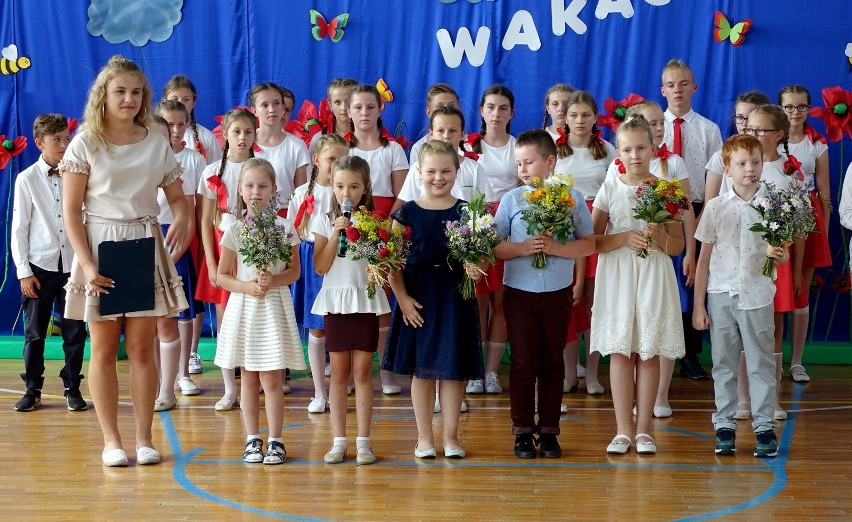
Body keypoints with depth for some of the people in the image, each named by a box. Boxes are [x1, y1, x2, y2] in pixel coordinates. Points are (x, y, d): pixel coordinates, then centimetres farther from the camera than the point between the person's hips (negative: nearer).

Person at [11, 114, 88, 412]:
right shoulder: (27, 180, -1)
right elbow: (19, 228, 1)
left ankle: (72, 389, 17)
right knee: (34, 333, 6)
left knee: (74, 332, 5)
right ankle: (32, 390, 17)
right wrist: (24, 272, -3)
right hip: (40, 266, -1)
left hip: (73, 265, 1)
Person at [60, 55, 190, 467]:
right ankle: (111, 440, 10)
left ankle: (144, 438, 10)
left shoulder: (157, 144, 8)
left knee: (142, 348, 3)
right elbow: (71, 210, -4)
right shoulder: (85, 144, -1)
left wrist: (182, 218, -13)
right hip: (100, 247, -2)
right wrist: (87, 264, -14)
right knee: (104, 349, 3)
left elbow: (177, 197, 12)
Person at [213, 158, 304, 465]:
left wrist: (273, 280, -16)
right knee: (249, 379, 8)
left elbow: (294, 271, 2)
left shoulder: (283, 228, -1)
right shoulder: (235, 231, 0)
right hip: (244, 306, 1)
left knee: (271, 379, -1)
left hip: (274, 306, -1)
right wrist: (246, 286, -14)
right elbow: (222, 276, 2)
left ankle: (275, 441, 7)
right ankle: (252, 439, 16)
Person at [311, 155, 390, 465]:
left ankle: (363, 440, 7)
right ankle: (339, 440, 11)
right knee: (339, 373, 5)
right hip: (335, 301, 1)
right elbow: (321, 267, -5)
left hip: (365, 300, -1)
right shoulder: (325, 222, 2)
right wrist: (337, 233, -13)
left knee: (362, 371, 2)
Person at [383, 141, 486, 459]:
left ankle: (451, 436, 17)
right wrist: (403, 298, -9)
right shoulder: (407, 213, -1)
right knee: (421, 368, 7)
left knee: (454, 369, 5)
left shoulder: (466, 212, 3)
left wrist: (474, 269, -19)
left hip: (455, 297, 1)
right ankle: (424, 437, 18)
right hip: (418, 297, -1)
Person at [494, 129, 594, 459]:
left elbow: (589, 244, -2)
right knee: (523, 364, 2)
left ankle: (548, 431, 18)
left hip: (557, 294, 0)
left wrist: (556, 248, -16)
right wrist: (522, 248, -17)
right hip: (519, 293, 0)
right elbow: (495, 246, -1)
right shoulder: (511, 200, 2)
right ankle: (523, 431, 12)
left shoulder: (572, 199, 0)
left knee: (552, 363, 9)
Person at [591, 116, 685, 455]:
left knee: (649, 353, 2)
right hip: (617, 277, 0)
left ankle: (644, 430, 9)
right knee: (620, 353, 1)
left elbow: (678, 247, 3)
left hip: (653, 278, 0)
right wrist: (625, 238, -15)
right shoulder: (609, 189, 3)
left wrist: (659, 235, -16)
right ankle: (623, 430, 7)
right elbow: (593, 241, 0)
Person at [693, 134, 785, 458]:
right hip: (721, 294, 1)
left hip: (757, 295, 0)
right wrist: (698, 305, 4)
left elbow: (783, 256, 5)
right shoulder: (716, 207, 2)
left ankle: (765, 427, 10)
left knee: (761, 363, 3)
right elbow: (704, 258, 5)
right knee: (724, 363, 7)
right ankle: (724, 426, 15)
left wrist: (779, 255, -20)